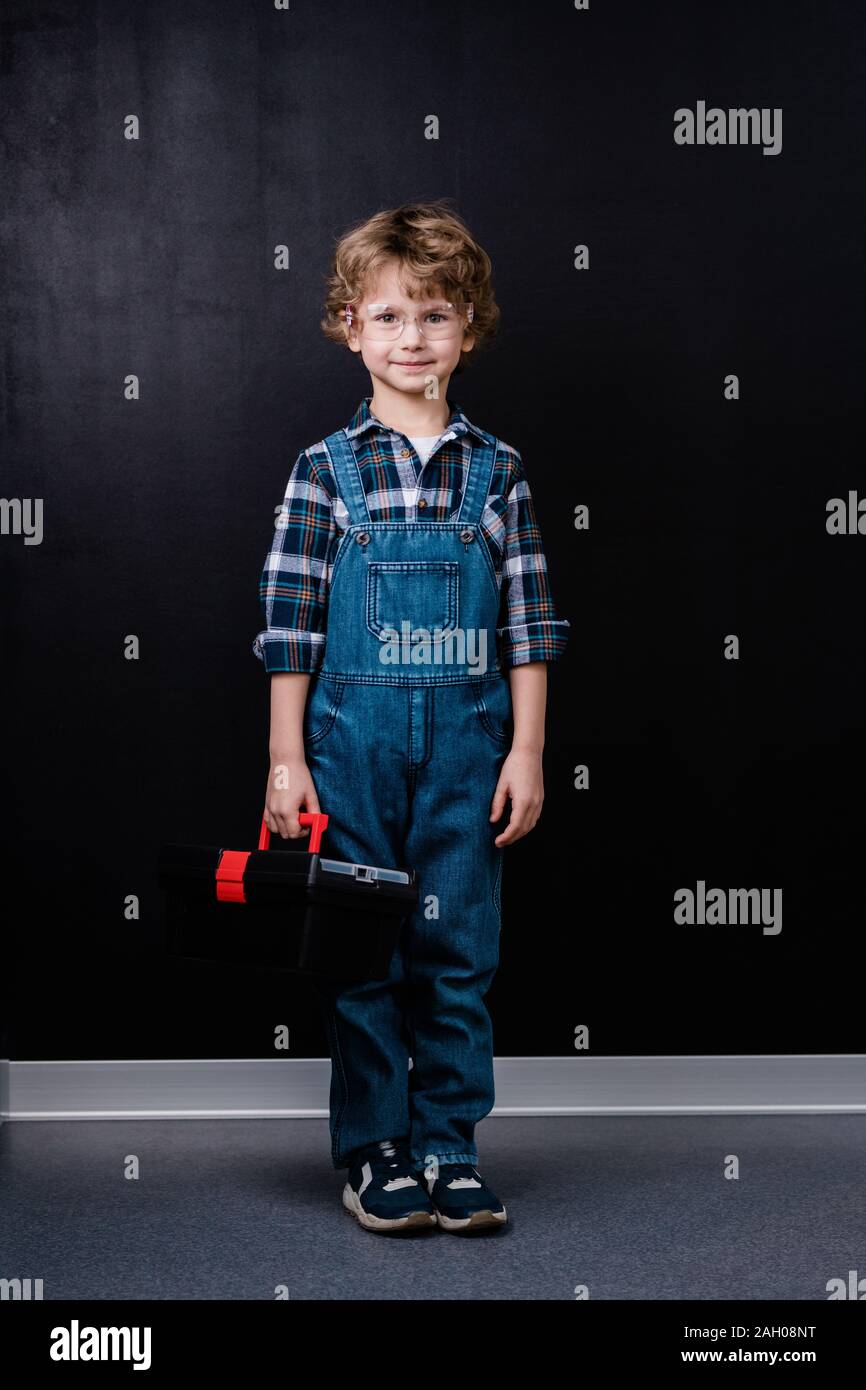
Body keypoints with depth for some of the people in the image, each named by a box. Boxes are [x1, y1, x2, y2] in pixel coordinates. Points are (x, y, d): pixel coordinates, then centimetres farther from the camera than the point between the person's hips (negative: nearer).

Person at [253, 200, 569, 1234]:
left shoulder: (496, 472, 4)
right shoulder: (327, 470, 0)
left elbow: (527, 624, 5)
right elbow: (290, 625, -1)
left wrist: (526, 752, 0)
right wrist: (286, 759, -5)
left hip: (465, 742, 1)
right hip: (352, 739, -1)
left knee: (458, 953, 6)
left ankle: (449, 1149, 19)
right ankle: (374, 1152, 19)